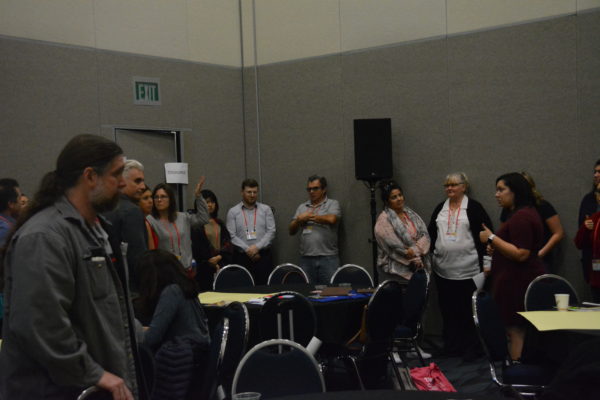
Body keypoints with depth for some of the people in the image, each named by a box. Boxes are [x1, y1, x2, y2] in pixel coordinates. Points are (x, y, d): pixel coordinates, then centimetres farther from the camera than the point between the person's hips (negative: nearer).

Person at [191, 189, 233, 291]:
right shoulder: (196, 223, -4)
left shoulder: (219, 223, 16)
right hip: (205, 269, -5)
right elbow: (196, 247, -9)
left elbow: (228, 242, 9)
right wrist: (210, 262, -8)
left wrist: (219, 256, -7)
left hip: (222, 263, 5)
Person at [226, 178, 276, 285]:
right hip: (242, 257, -1)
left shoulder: (266, 209, 10)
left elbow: (271, 232, 1)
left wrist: (257, 247, -11)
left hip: (263, 256, 1)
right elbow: (232, 236, -1)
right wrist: (247, 250, -11)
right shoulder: (233, 212, 7)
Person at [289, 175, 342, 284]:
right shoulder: (302, 207, 18)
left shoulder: (333, 204, 5)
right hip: (306, 259, 4)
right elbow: (292, 231, 16)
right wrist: (299, 219, -4)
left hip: (328, 258, -4)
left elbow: (331, 219, -15)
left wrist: (309, 216, -2)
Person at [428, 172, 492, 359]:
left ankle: (471, 347, 10)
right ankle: (451, 345, 21)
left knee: (469, 309, 1)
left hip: (468, 269, -5)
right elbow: (431, 232, 17)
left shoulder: (474, 207, -2)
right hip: (443, 269, 5)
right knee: (448, 309, 10)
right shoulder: (440, 208, 13)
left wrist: (483, 257, -9)